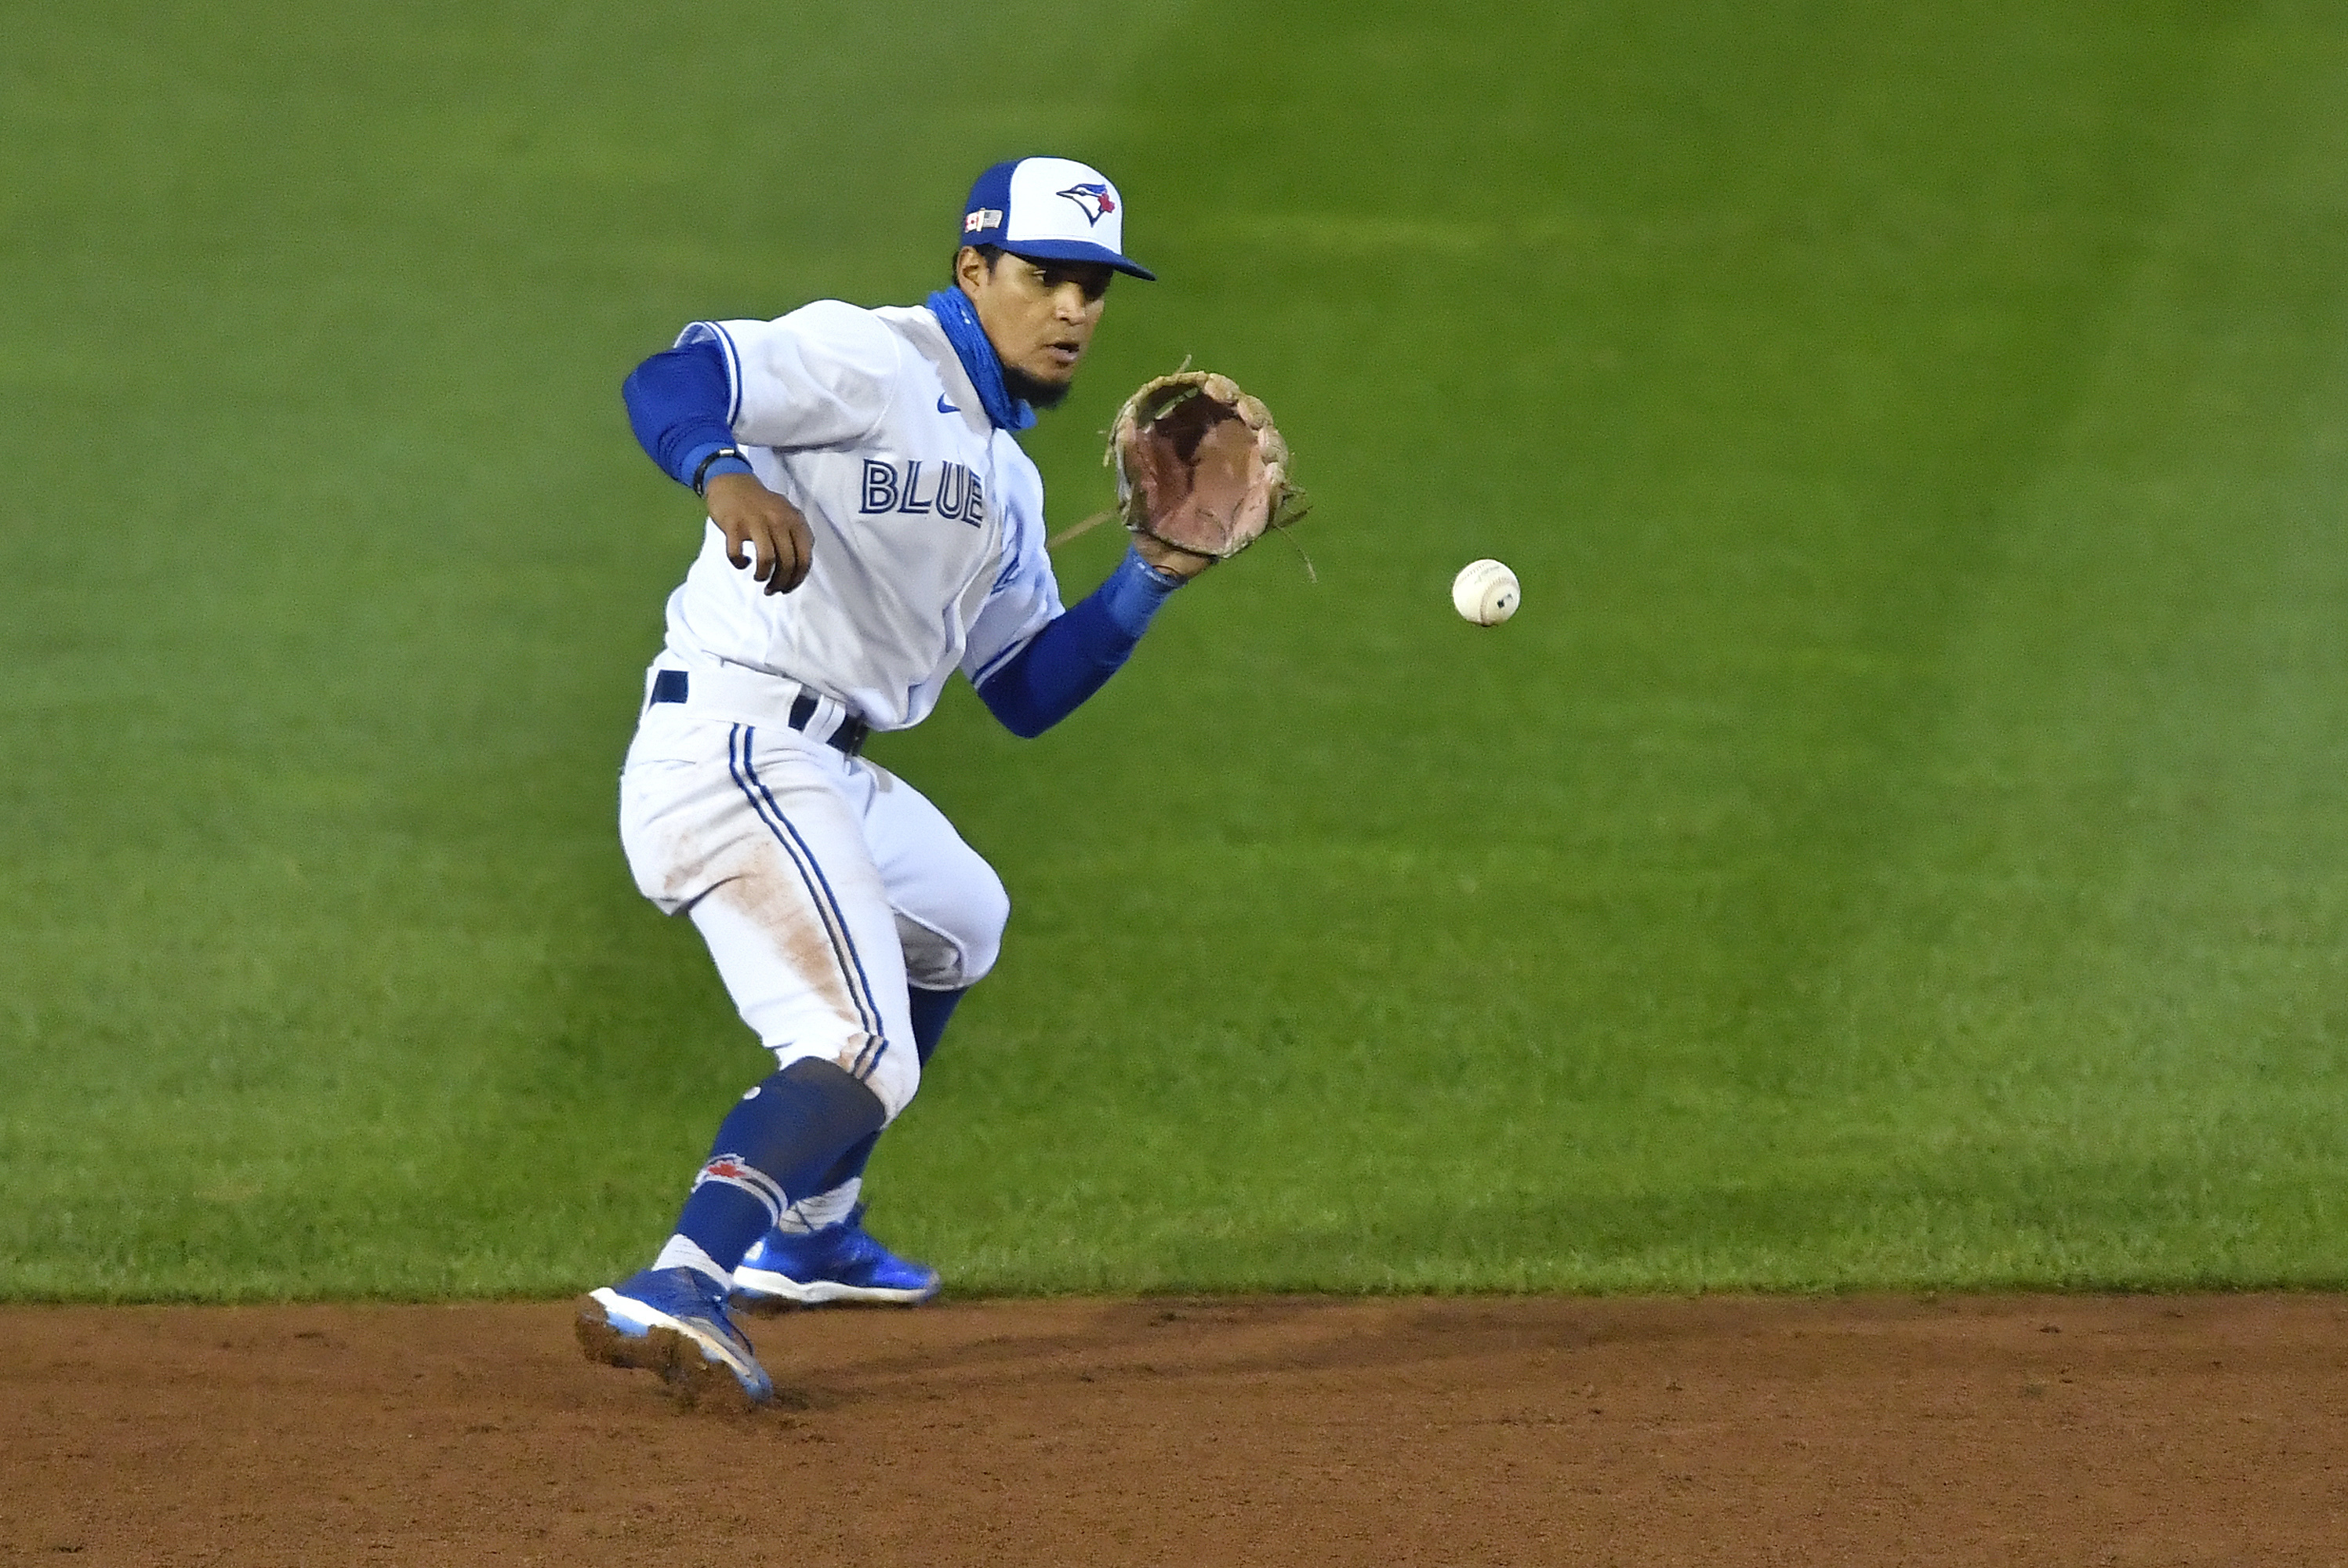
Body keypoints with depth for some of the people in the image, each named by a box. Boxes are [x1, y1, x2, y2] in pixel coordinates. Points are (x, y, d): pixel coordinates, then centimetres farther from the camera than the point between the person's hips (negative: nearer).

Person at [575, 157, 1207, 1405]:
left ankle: (808, 1234, 38)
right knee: (865, 1055, -21)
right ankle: (680, 1289, -37)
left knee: (957, 925, 33)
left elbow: (1026, 692, 20)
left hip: (827, 778, 10)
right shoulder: (868, 359, -6)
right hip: (732, 741, -10)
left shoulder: (1002, 474, 22)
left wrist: (1153, 575, 8)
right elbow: (665, 385, -22)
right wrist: (727, 477, -43)